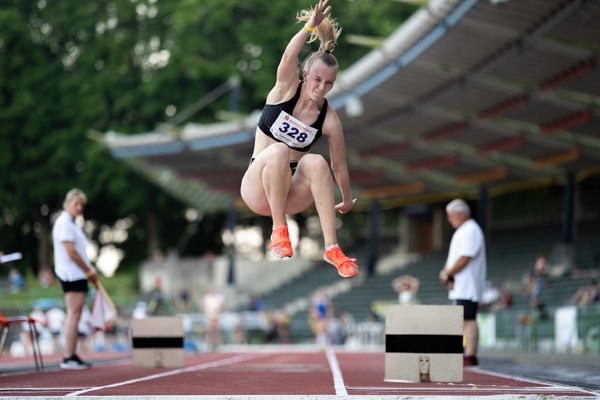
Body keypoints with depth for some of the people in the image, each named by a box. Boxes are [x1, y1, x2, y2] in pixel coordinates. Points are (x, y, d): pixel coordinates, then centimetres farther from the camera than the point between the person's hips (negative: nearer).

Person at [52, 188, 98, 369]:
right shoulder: (64, 223, -12)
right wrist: (89, 271, -11)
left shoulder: (73, 223, 18)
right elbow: (71, 253, -18)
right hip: (71, 274, -10)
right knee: (73, 314, -11)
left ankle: (72, 356, 12)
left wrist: (90, 270, 10)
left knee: (74, 315, 10)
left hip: (78, 275, 10)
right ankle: (68, 358, -11)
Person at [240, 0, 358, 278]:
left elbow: (339, 166, 3)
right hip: (258, 188, -1)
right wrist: (311, 27, -40)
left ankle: (331, 248, -35)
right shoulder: (286, 90, -6)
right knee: (279, 151, -34)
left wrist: (347, 202, 11)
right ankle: (279, 229, -25)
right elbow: (289, 57, -26)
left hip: (292, 193, 1)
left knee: (315, 162, -32)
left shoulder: (329, 119, -6)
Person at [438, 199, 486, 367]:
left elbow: (464, 259, -21)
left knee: (468, 320, -12)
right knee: (463, 319, 12)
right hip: (458, 285, 10)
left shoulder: (471, 231, -13)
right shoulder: (461, 231, 20)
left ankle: (471, 356, -14)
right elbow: (452, 257, 19)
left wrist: (447, 274, -13)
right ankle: (465, 353, 16)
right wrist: (446, 273, 1)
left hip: (468, 287, -10)